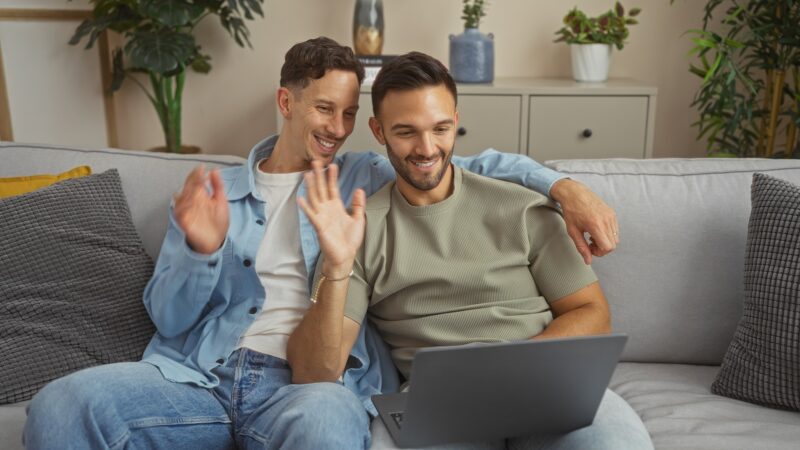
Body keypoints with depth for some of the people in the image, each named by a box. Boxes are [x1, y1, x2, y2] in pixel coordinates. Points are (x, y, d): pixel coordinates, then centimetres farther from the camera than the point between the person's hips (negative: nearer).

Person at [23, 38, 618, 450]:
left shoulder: (367, 178, 16)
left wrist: (562, 184, -5)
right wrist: (201, 251, -11)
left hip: (312, 380, -2)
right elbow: (167, 317, 10)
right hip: (200, 373, 2)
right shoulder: (215, 191, 16)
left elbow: (476, 166, 13)